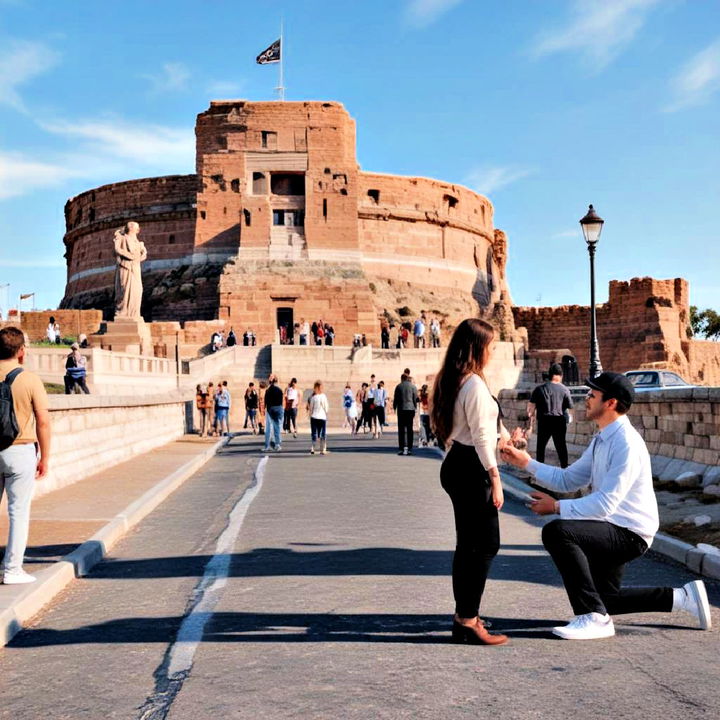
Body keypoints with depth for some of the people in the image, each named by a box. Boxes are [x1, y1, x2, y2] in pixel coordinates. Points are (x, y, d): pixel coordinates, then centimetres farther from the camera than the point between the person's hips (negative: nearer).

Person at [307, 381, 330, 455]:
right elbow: (326, 407, 4)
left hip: (314, 417, 0)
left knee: (314, 433, 5)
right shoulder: (324, 396, -4)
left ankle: (312, 449, -4)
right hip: (322, 417, 0)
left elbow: (311, 408, 1)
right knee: (323, 434, 6)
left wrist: (310, 414, 15)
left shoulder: (312, 397, -6)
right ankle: (323, 450, 3)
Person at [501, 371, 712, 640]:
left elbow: (606, 503, -30)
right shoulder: (601, 441, 7)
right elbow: (567, 480, 8)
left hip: (629, 534, -10)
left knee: (557, 531, -31)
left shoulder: (626, 444, -24)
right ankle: (682, 597, 30)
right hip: (613, 530, 10)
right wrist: (526, 462, 0)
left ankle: (594, 617, -24)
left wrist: (557, 507, -26)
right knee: (604, 600, 24)